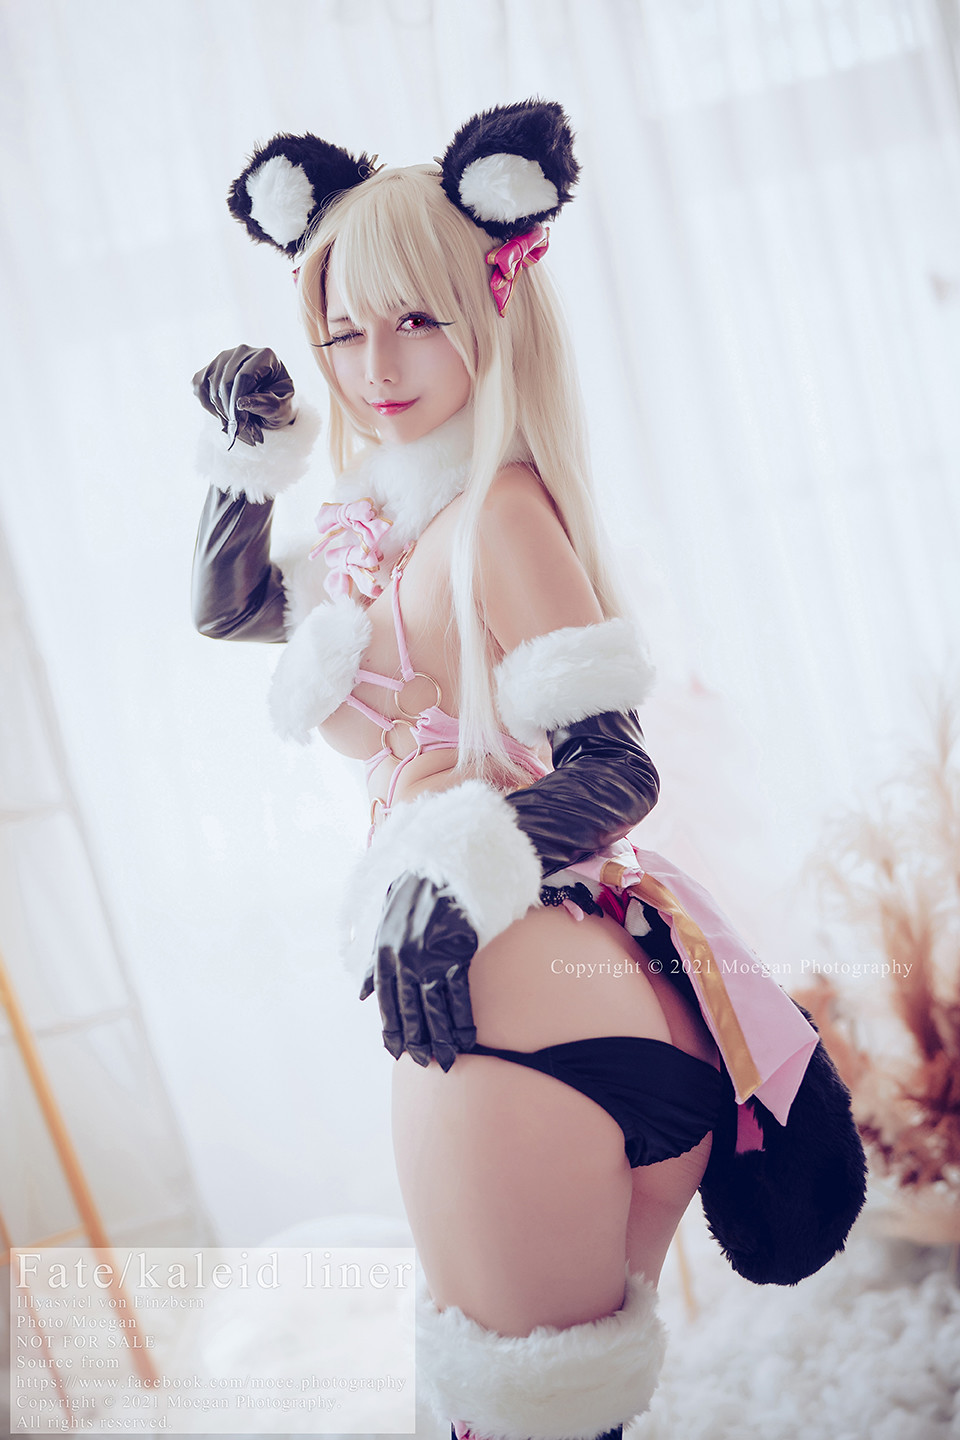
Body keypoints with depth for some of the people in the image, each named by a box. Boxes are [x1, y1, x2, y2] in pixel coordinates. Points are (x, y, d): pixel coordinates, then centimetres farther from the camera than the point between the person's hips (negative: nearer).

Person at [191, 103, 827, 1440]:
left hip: (521, 1014, -9)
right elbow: (227, 606, 29)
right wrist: (249, 458, 15)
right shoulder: (390, 525, 15)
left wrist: (456, 878, -32)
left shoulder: (500, 505, -12)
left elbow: (611, 765, -18)